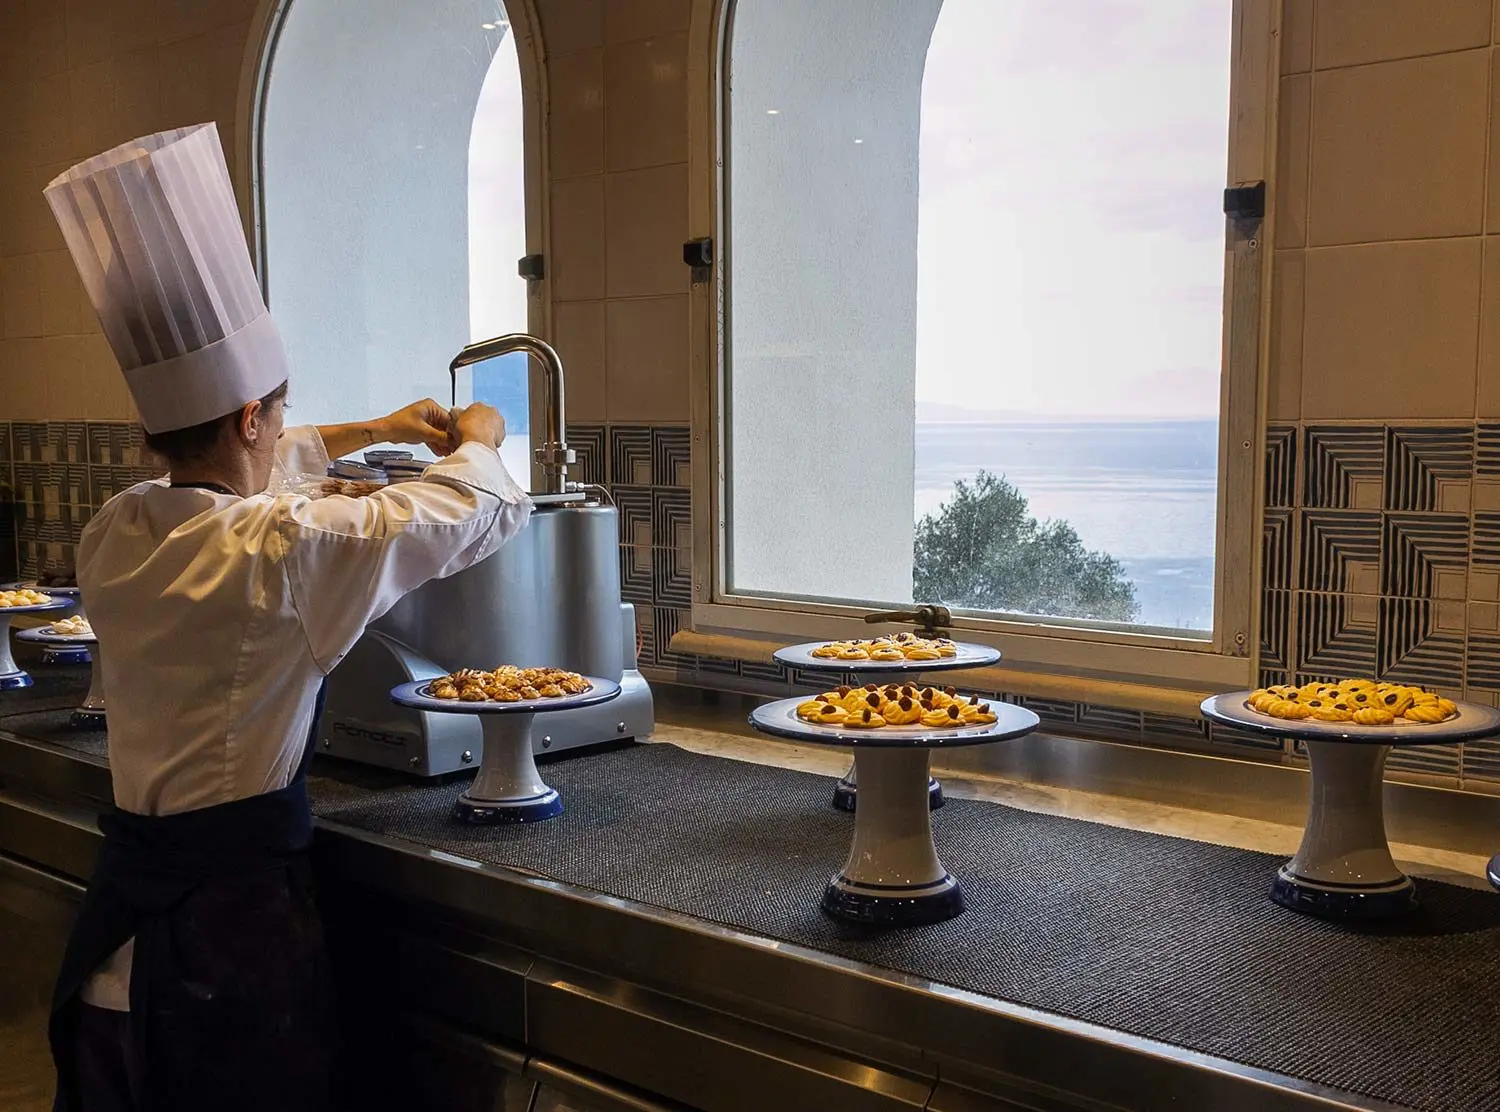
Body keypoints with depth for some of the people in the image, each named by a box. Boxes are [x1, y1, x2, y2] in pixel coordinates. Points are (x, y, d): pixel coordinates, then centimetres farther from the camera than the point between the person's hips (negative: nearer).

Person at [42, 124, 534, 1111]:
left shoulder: (111, 536, -1)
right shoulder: (284, 548, -22)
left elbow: (219, 471, 21)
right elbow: (469, 510, -9)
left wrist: (366, 432, 30)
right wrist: (479, 439, 14)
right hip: (235, 915, -7)